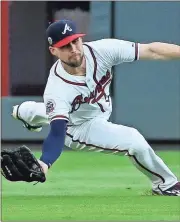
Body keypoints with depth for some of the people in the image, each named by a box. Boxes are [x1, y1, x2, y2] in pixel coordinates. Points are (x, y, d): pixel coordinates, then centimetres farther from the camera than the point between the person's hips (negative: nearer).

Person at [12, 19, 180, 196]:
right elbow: (57, 133, -46)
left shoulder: (101, 50, -31)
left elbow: (151, 51, -33)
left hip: (100, 112, 6)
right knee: (135, 141, -20)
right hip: (79, 126, -6)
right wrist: (44, 163, -64)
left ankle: (23, 111, 72)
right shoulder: (56, 90, -41)